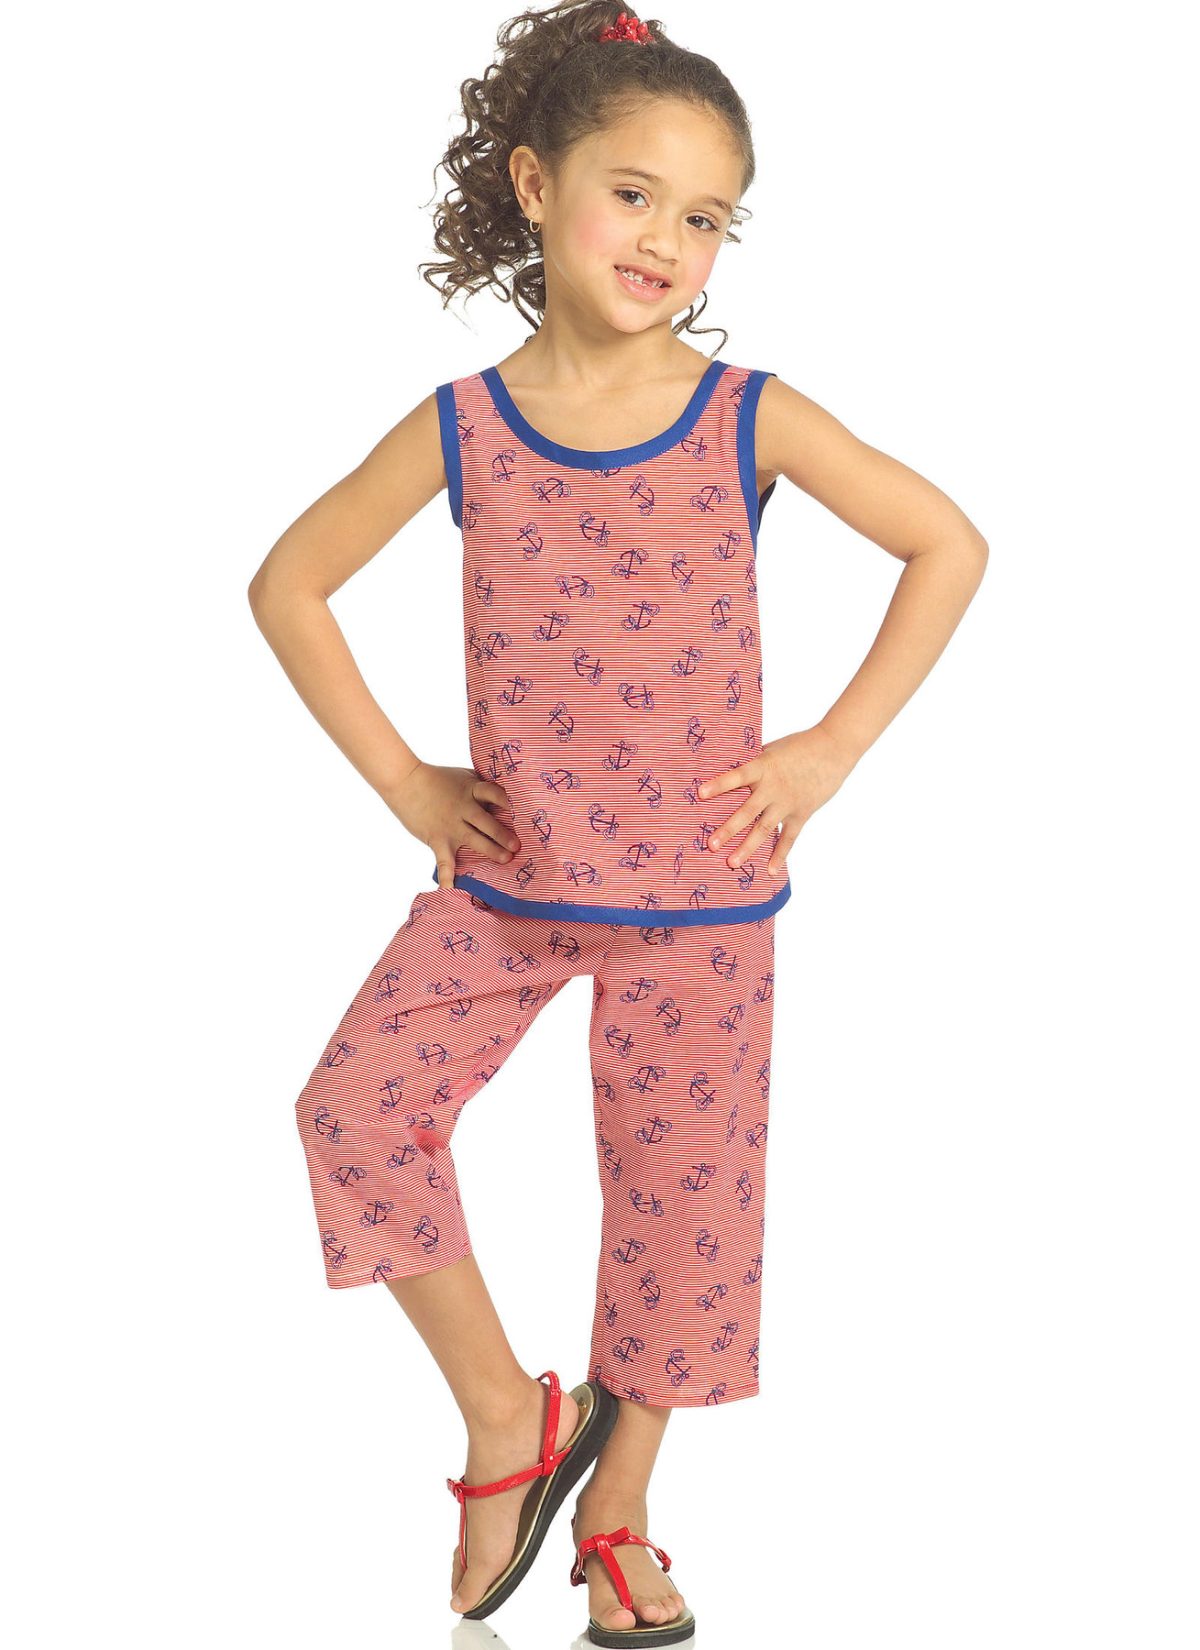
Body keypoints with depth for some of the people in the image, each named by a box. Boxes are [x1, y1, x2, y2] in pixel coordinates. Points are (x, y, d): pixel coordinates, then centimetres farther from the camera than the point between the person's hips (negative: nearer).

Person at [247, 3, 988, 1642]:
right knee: (358, 1104, -14)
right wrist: (399, 776, -1)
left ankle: (618, 1512, 29)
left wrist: (833, 749, -5)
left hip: (700, 889, -1)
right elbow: (289, 582, 5)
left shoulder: (751, 419, -8)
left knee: (682, 1187, 6)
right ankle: (509, 1420, 7)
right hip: (507, 873, 1)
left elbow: (950, 546, 0)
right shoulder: (461, 428, -5)